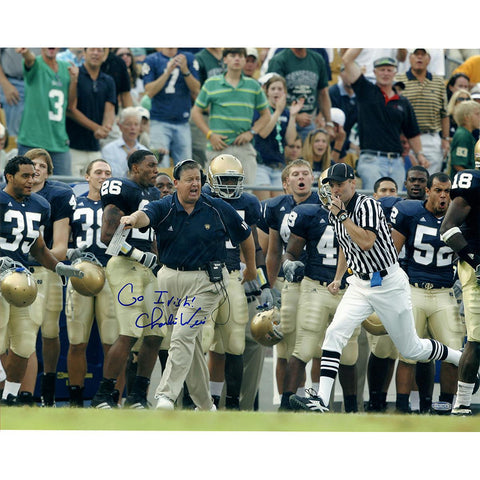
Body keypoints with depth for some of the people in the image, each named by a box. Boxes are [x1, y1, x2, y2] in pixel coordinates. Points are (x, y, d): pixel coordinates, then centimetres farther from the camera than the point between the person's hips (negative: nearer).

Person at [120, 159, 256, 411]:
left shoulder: (218, 210, -3)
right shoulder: (164, 208, -3)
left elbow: (245, 235, 12)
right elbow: (145, 215, -27)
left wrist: (251, 267, 24)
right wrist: (133, 219, -51)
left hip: (206, 280, -3)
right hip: (170, 279, 3)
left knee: (184, 336, -18)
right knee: (191, 343, 12)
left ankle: (166, 395, -21)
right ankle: (205, 405, 24)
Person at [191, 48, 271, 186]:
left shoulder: (253, 86, 10)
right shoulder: (211, 84, 5)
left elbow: (265, 114, 17)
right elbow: (196, 112, 9)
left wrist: (251, 132, 0)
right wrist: (210, 135, -4)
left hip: (244, 149, 1)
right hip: (218, 147, -1)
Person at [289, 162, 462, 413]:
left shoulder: (367, 205, -16)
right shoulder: (335, 213, 7)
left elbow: (366, 243, -30)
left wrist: (342, 215, -26)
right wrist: (338, 278, 20)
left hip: (389, 284, -6)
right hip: (360, 284, 6)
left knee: (410, 349, 5)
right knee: (335, 332, -17)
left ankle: (461, 358, 31)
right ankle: (321, 400, -24)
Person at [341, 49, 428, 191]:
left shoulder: (403, 103, 17)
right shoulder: (366, 91, 8)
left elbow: (412, 133, 23)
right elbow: (347, 60, 1)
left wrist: (419, 154, 11)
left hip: (396, 162, 4)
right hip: (371, 160, -4)